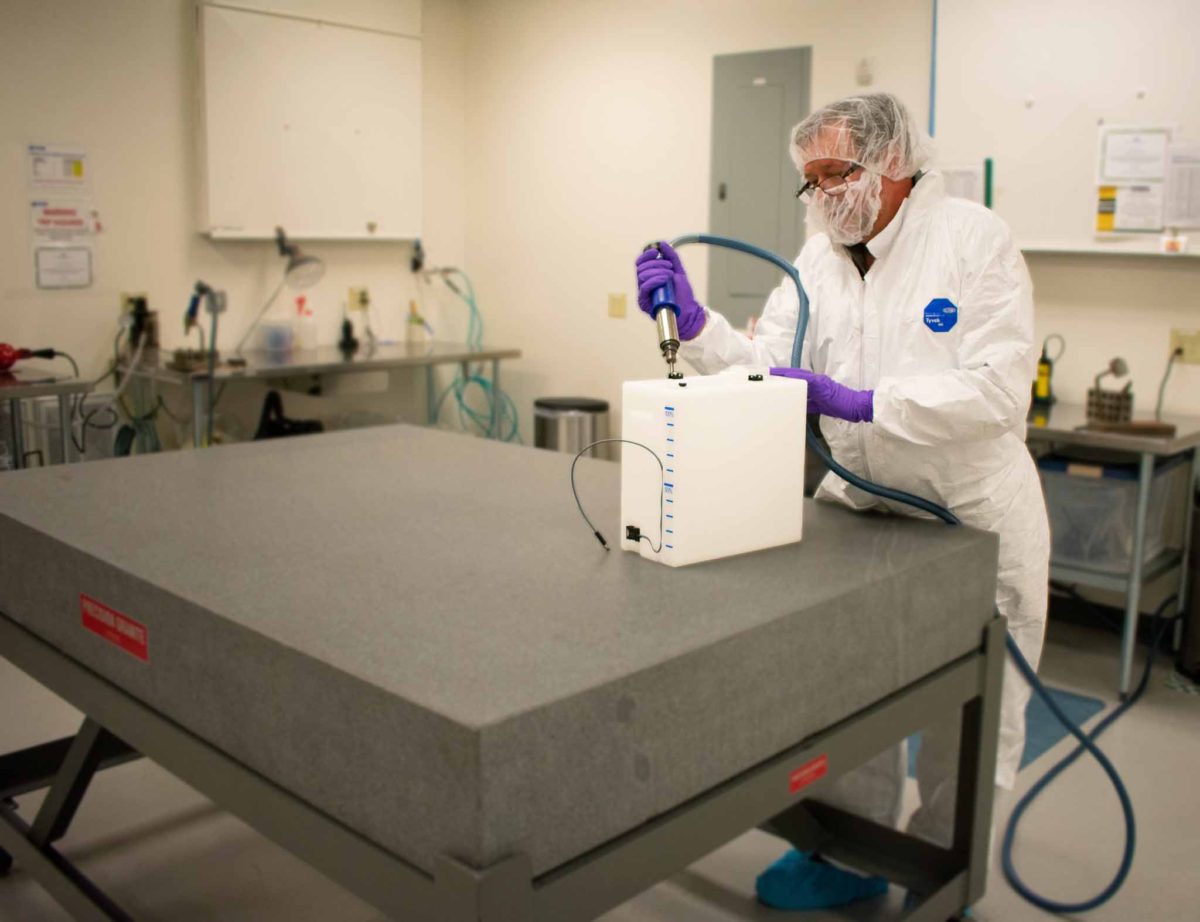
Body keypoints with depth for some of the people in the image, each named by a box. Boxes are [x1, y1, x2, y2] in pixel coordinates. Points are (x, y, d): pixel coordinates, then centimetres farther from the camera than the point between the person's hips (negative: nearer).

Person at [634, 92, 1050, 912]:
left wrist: (857, 402, -29)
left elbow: (999, 389, -24)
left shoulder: (976, 240, -13)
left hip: (973, 525, -4)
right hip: (861, 512, 5)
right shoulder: (820, 260, 3)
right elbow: (762, 369, -4)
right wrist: (695, 322, -21)